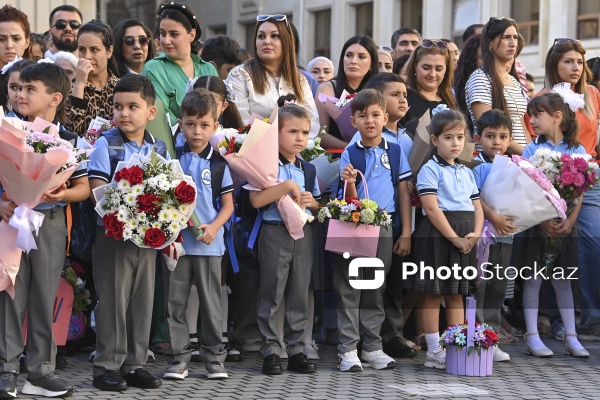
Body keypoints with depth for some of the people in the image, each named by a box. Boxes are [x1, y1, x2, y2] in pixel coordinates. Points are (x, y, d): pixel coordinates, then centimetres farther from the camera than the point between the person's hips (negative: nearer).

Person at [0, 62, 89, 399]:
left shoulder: (68, 141, 2)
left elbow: (83, 187, 5)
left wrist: (62, 195, -15)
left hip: (51, 223, 1)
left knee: (45, 296, 7)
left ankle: (41, 370, 16)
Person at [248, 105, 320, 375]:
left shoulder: (309, 170, 12)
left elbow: (319, 206, 20)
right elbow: (256, 200, -18)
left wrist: (311, 202, -2)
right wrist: (287, 186, -23)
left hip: (303, 235, 5)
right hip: (275, 233, -5)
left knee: (299, 295, 8)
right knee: (272, 294, -1)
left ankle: (296, 350, 15)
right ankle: (271, 351, 6)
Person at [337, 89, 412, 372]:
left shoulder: (395, 152, 5)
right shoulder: (350, 154, 0)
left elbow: (403, 193, 7)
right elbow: (351, 201, -2)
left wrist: (406, 233, 3)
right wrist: (349, 182, -24)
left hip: (385, 227, 2)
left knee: (376, 289, 10)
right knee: (349, 288, -1)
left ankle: (372, 347, 17)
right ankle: (348, 349, 3)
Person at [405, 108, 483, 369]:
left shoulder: (466, 172, 16)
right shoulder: (430, 170, -6)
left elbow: (477, 206, 14)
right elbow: (432, 209, -15)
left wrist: (476, 233, -5)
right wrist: (455, 239, -17)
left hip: (464, 240, 7)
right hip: (437, 237, -7)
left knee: (457, 294, 11)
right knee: (433, 295, -2)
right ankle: (434, 352, 2)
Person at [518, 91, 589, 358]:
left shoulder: (577, 151, 1)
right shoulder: (532, 150, -2)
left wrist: (570, 221, -13)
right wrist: (543, 220, -17)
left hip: (564, 224, 1)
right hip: (537, 223, -1)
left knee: (563, 280, 9)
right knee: (533, 279, 3)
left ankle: (571, 338, 13)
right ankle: (532, 337, 7)